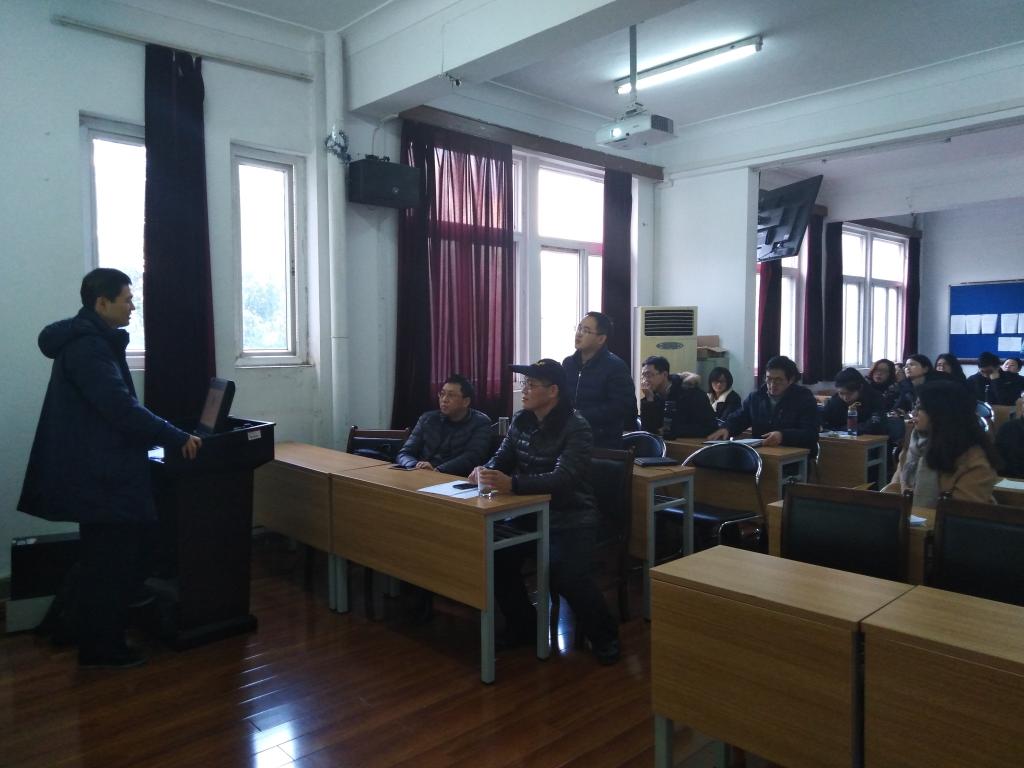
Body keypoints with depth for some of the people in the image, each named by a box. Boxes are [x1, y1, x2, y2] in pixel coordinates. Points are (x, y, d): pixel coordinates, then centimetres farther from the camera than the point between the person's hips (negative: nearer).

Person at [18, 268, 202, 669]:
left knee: (106, 562, 18)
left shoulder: (88, 341, 15)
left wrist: (161, 435, 18)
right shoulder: (88, 347, -19)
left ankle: (100, 642, 29)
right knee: (110, 565, 0)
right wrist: (178, 438, -19)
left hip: (98, 472, 11)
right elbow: (122, 408, -25)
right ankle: (101, 647, 13)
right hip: (101, 477, -11)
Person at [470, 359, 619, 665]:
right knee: (496, 556, -14)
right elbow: (502, 457, 7)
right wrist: (486, 470, -19)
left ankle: (604, 636, 3)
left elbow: (563, 478, -29)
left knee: (566, 576, -26)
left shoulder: (576, 428, -17)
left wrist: (512, 484, -43)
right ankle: (523, 625, 11)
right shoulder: (521, 421, 4)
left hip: (571, 517, -6)